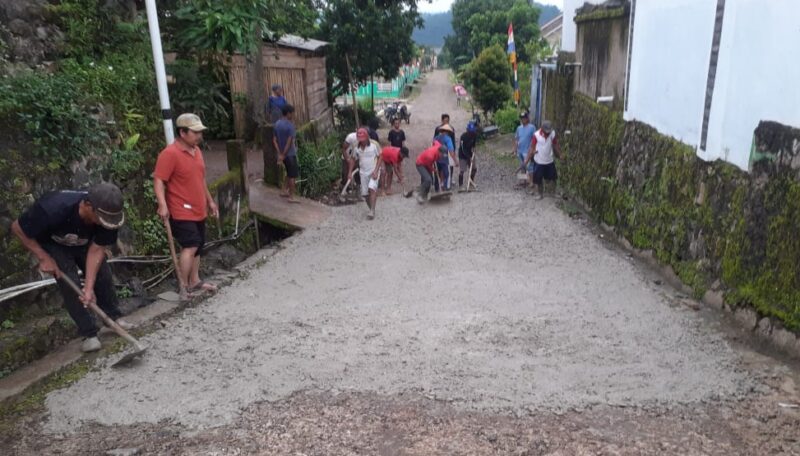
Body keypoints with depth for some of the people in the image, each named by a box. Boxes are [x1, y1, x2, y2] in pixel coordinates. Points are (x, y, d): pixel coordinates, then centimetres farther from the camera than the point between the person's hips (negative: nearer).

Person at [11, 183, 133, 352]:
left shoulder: (108, 215, -32)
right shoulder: (54, 209, -44)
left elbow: (96, 250, -25)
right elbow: (18, 228, -27)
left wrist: (89, 287, -30)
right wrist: (44, 258, -27)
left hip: (84, 242, 4)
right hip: (53, 244, -3)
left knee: (103, 275, -4)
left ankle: (114, 317, 17)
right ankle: (89, 333, -3)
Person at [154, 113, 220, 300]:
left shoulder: (196, 150, 10)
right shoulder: (170, 154, -17)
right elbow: (158, 181, -20)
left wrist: (209, 200, 23)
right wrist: (162, 205, -32)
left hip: (198, 211, 9)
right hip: (181, 212, -9)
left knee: (197, 247, 15)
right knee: (190, 246, -16)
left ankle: (195, 282, 28)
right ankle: (184, 287, -6)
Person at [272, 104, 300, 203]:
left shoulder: (277, 124, 6)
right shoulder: (290, 125, -17)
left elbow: (274, 140, 5)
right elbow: (289, 142, -21)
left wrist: (280, 154, 1)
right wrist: (283, 155, -15)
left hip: (283, 154, 8)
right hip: (290, 154, -8)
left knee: (289, 173, 22)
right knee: (293, 176, 1)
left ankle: (284, 191, 23)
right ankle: (291, 197, 5)